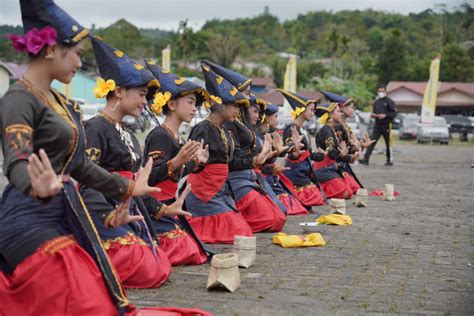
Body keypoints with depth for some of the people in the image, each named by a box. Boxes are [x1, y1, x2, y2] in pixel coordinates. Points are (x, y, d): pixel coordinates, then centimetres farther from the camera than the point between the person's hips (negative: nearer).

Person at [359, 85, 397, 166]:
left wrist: (385, 115, -20)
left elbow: (394, 113, -8)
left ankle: (390, 160, 13)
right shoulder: (376, 102, 15)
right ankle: (366, 159, -9)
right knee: (372, 142, -4)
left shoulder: (389, 101, -3)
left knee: (388, 143, 3)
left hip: (386, 125, -5)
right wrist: (373, 115, 2)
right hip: (377, 125, 5)